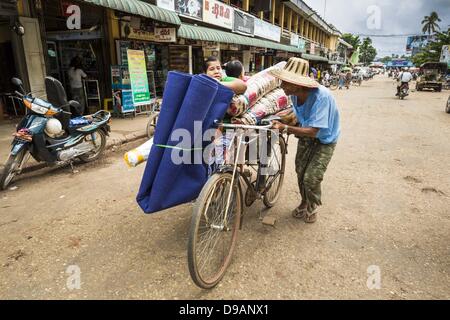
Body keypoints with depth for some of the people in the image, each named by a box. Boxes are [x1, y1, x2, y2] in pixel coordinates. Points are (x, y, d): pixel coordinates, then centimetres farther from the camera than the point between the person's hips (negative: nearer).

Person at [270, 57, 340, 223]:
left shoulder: (321, 96, -36)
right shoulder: (295, 94, -16)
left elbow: (313, 131, -39)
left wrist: (286, 128, -45)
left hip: (324, 140, -5)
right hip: (306, 135, 6)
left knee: (311, 178, -9)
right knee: (300, 172, 8)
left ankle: (312, 207, 21)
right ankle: (304, 202, 36)